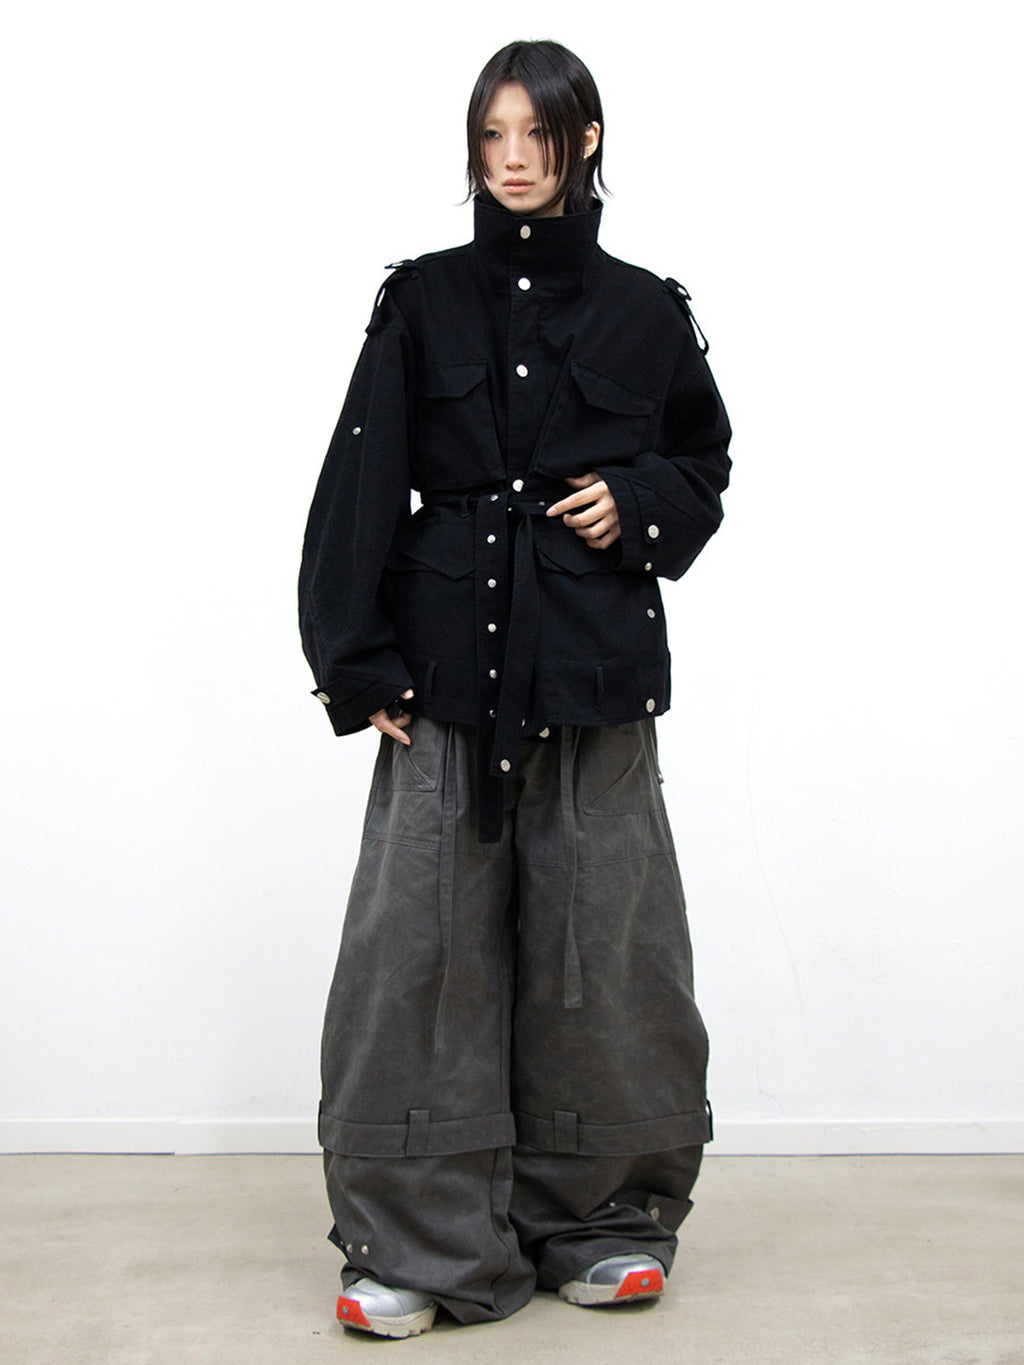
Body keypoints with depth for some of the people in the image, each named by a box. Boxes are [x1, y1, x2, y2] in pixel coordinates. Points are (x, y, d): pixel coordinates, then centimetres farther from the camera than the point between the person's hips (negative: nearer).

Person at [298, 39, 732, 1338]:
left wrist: (637, 505, -2)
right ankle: (416, 1240, 9)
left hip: (596, 669, 1)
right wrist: (359, 662, -6)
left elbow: (705, 460, 20)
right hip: (449, 666, 0)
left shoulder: (644, 311, 8)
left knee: (600, 937, 4)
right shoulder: (422, 302, 7)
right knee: (422, 937, -3)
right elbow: (359, 487, 2)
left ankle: (604, 1220, 22)